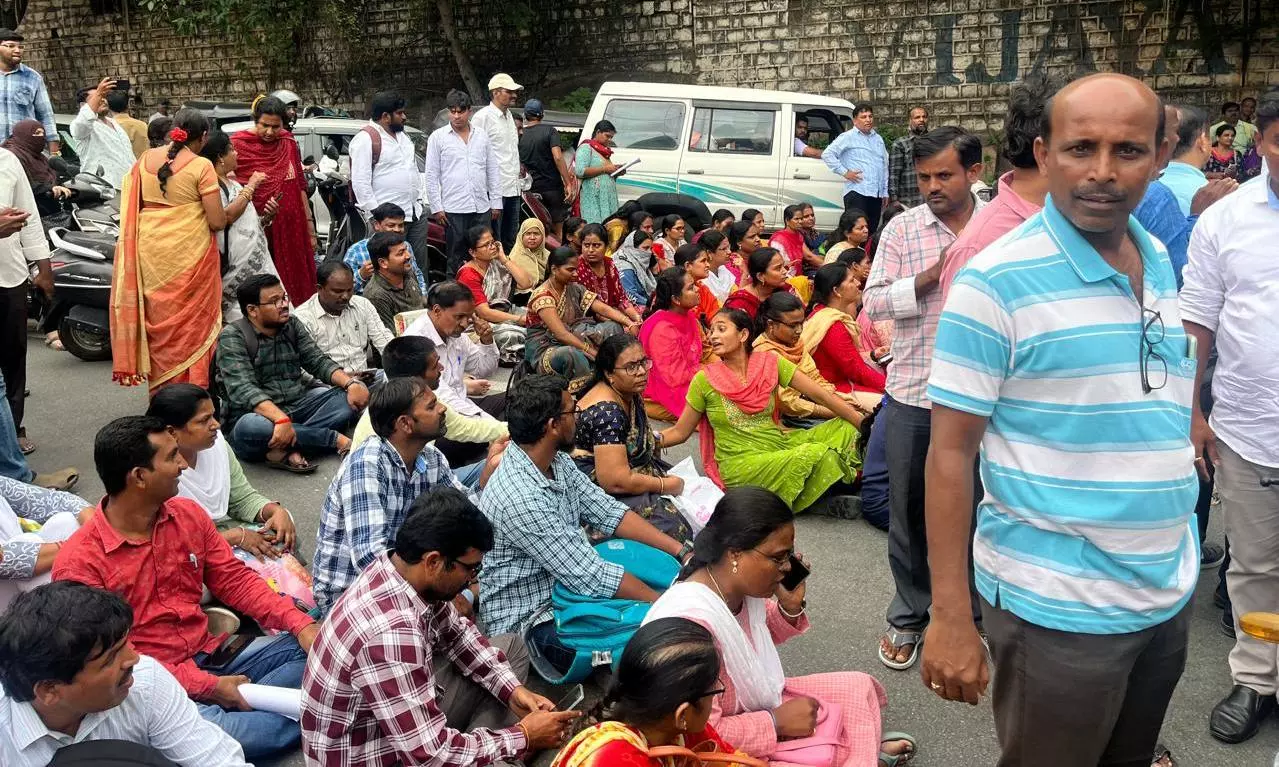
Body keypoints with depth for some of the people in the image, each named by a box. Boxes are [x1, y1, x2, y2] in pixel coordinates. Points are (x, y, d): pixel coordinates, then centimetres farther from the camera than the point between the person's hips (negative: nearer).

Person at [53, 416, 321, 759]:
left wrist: (301, 625, -9)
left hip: (211, 657, 6)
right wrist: (209, 686, -20)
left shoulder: (188, 514, 4)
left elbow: (234, 579, 7)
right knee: (207, 729, -37)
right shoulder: (79, 563, -15)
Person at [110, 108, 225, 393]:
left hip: (150, 251, 5)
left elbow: (134, 207, 14)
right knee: (192, 326, 4)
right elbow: (217, 222, -12)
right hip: (189, 252, -5)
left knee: (159, 323, 15)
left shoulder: (145, 159, 5)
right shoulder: (201, 166, -11)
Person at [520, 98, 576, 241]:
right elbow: (558, 157, -16)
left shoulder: (520, 136, 4)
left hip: (532, 189, 3)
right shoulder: (549, 131, -7)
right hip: (553, 186, -3)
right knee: (558, 230, 5)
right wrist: (568, 184, -15)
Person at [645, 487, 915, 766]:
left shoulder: (743, 583, -9)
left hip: (757, 704, 9)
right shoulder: (692, 624, -36)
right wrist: (777, 722, -23)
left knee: (858, 687, 9)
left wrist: (790, 606, -5)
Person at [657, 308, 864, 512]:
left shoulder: (769, 363, 1)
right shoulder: (705, 380, -5)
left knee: (846, 429, -7)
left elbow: (821, 395, -1)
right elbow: (680, 432, 2)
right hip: (741, 463, -4)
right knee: (818, 455, -24)